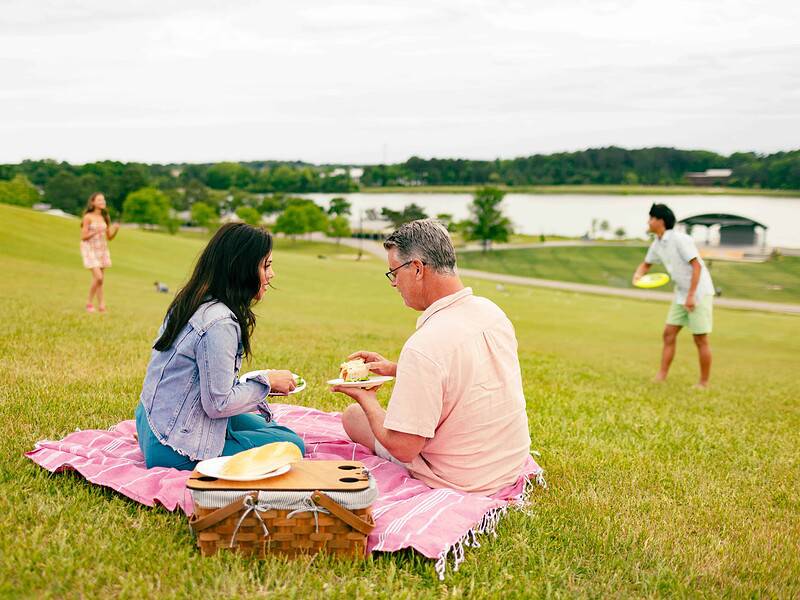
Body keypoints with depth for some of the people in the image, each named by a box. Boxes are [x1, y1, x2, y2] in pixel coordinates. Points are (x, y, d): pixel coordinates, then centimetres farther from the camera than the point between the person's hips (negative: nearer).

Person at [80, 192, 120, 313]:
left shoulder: (105, 217, 7)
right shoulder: (88, 217, -9)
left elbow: (109, 237, 10)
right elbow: (83, 237, -11)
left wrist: (116, 230, -8)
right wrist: (96, 232, -24)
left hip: (102, 249, 6)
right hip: (90, 249, -5)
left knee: (100, 279, 5)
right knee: (98, 277, -15)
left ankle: (101, 305, 10)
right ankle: (89, 302, 2)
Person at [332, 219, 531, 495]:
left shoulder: (424, 347, -31)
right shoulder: (492, 311, -4)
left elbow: (403, 449, -25)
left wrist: (365, 397, -8)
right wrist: (395, 369, 13)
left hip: (458, 481, -7)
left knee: (352, 415, 10)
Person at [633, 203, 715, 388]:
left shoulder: (680, 239, -20)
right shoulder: (657, 244, 6)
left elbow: (696, 266, -22)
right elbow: (646, 264, 22)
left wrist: (691, 295, -24)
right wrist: (638, 274, -2)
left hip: (699, 292, -8)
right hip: (681, 293, 8)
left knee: (700, 339, -1)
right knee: (669, 333, 3)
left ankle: (704, 383, 8)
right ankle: (662, 376, 6)